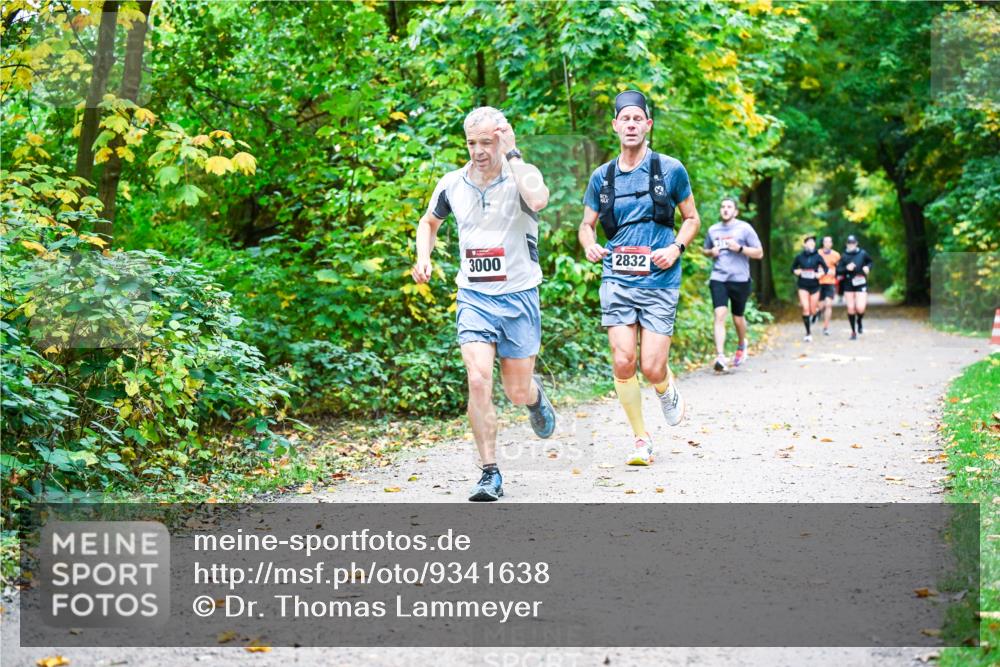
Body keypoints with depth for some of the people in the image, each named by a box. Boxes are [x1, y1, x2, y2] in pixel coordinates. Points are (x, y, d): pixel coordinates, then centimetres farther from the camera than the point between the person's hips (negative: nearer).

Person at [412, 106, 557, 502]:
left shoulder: (522, 175, -9)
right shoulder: (452, 184, 2)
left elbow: (538, 200, -34)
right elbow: (429, 222, 22)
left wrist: (512, 154, -26)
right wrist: (423, 258, 4)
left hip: (519, 295, -2)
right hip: (474, 297, 2)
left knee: (517, 392, 6)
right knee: (478, 381, -16)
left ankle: (536, 397, 45)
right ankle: (490, 474, -7)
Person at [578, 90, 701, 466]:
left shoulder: (670, 170, 2)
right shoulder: (602, 177, 7)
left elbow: (692, 218, 11)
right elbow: (587, 225, 17)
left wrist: (676, 248, -8)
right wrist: (590, 246, -6)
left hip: (659, 281, -2)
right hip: (616, 280, 2)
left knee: (652, 368, -7)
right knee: (622, 362, -8)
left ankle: (667, 389, 32)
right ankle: (641, 440, 9)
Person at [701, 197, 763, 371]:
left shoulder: (744, 228, 0)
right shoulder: (713, 230, 10)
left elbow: (759, 253, 0)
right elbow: (705, 250, 26)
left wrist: (739, 248, -14)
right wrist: (711, 252, 2)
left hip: (739, 280, -1)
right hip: (718, 279, 1)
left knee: (738, 318, 10)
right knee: (720, 315, -15)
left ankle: (741, 345, 41)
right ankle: (720, 356, -21)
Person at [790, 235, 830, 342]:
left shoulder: (818, 256, -2)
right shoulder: (799, 257, 0)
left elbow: (825, 268, 4)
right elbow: (793, 268, 12)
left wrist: (820, 274, -14)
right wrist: (796, 271, -9)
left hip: (815, 286, 1)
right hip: (803, 286, -1)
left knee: (812, 310, 6)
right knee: (805, 308, -13)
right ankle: (808, 332, -6)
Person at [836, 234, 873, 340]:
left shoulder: (862, 254, -3)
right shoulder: (844, 256, -3)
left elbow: (870, 262, 17)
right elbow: (838, 270, -4)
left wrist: (868, 267, -4)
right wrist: (846, 269, -21)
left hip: (861, 284, -1)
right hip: (848, 285, 1)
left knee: (860, 308, -14)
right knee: (850, 308, 2)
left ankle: (860, 321, 20)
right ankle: (853, 331, 18)